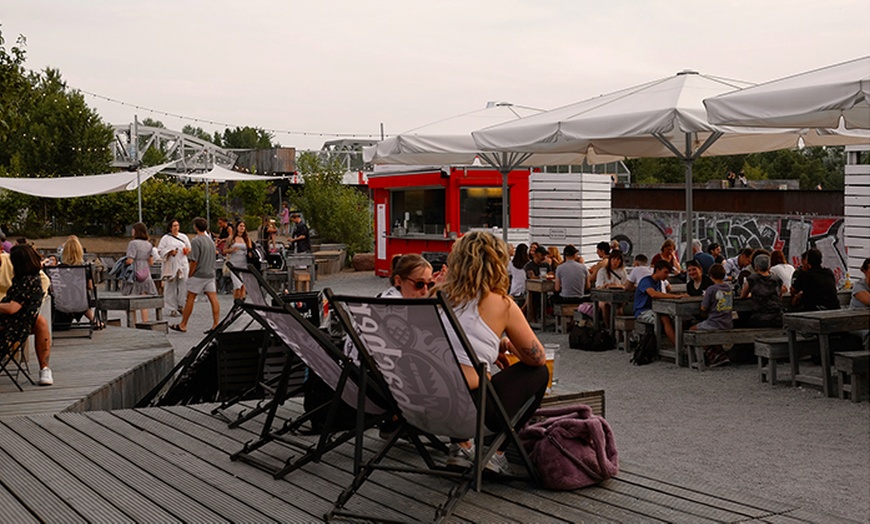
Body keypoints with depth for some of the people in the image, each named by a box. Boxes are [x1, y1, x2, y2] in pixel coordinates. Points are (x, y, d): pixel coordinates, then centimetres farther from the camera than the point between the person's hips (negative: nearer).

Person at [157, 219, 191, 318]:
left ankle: (180, 306, 6)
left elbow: (189, 248, 20)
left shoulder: (184, 237, 13)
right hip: (171, 264, -2)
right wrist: (170, 252, -14)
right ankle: (172, 309, 4)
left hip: (182, 263, 2)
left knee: (184, 283, -8)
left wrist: (187, 250, -2)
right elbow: (160, 251, 1)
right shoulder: (166, 238, 4)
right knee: (171, 286, -2)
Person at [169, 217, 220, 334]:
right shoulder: (210, 240, 13)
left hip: (199, 275, -7)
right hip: (210, 274, 7)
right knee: (213, 299, 0)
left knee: (190, 298, 3)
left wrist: (190, 275, -7)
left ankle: (182, 325, 11)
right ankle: (216, 325, -4)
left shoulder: (196, 241, -12)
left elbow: (194, 260, -16)